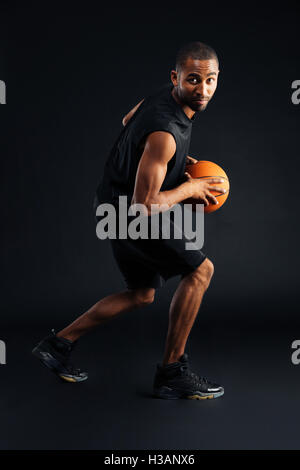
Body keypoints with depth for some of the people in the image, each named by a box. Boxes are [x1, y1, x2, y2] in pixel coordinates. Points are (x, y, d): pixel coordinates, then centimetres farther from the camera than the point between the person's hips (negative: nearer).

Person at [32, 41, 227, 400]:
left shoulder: (168, 94, 0)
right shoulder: (165, 131, -30)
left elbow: (129, 120, 20)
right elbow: (144, 205, -31)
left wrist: (177, 160, 14)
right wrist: (190, 188, -15)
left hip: (118, 206, 10)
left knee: (142, 294, 19)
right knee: (200, 270, -9)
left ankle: (59, 344, 25)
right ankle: (172, 373, 2)